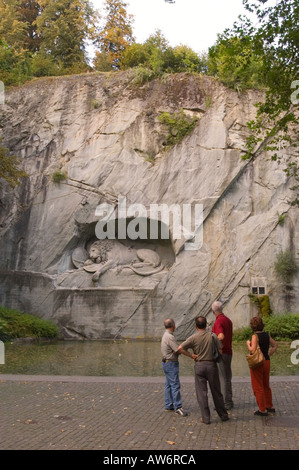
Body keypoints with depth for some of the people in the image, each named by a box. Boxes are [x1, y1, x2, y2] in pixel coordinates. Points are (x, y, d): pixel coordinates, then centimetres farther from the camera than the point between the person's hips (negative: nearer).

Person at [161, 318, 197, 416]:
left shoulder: (166, 335, 12)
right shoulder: (170, 337, -20)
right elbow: (179, 350, -22)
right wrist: (191, 355, -17)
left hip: (167, 363, 11)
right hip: (171, 363, -11)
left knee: (168, 385, 13)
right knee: (175, 385, -9)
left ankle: (168, 405, 19)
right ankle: (178, 407, -8)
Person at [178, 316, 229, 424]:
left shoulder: (193, 338, -6)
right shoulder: (213, 336, -2)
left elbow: (180, 348, -9)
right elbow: (220, 351, -2)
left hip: (199, 365, -2)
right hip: (212, 365, 2)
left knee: (201, 392, 5)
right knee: (216, 392, 13)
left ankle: (206, 418, 6)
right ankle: (223, 415, 22)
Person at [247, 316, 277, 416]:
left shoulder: (255, 336, -17)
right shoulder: (266, 335, 5)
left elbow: (253, 350, -25)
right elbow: (275, 345, 16)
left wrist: (248, 344, -7)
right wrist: (268, 355, 14)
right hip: (266, 362, 7)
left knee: (258, 387, 4)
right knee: (266, 386, 21)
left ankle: (262, 410, 8)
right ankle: (270, 406, 30)